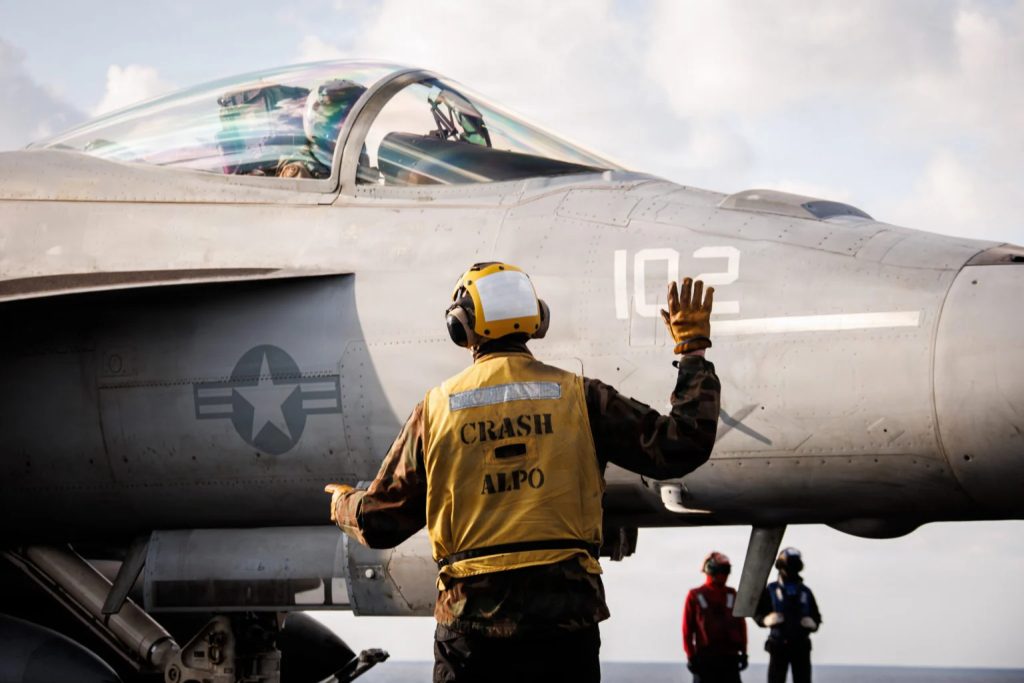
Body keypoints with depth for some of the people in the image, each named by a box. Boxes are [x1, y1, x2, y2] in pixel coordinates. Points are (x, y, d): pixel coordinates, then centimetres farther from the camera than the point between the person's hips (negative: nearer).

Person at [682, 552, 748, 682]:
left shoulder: (732, 595, 9)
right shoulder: (695, 596, 1)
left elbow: (741, 624, 9)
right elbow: (687, 627, -1)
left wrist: (743, 651, 4)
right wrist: (690, 655, -5)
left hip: (729, 657, 3)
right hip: (704, 656, -3)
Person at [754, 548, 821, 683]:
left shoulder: (805, 592, 12)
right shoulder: (771, 591, 4)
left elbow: (816, 616, 15)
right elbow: (757, 613, 4)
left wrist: (812, 623, -8)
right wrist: (767, 619, -18)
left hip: (801, 645, 3)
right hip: (779, 645, -3)